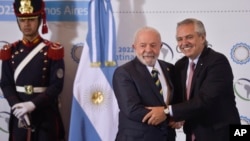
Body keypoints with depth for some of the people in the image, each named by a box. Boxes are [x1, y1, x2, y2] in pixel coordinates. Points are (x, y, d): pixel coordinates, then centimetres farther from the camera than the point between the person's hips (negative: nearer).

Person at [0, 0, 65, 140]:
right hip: (19, 114, 2)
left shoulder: (52, 50, -3)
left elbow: (57, 85, -9)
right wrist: (16, 105, -15)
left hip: (46, 114, -2)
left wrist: (32, 104, -20)